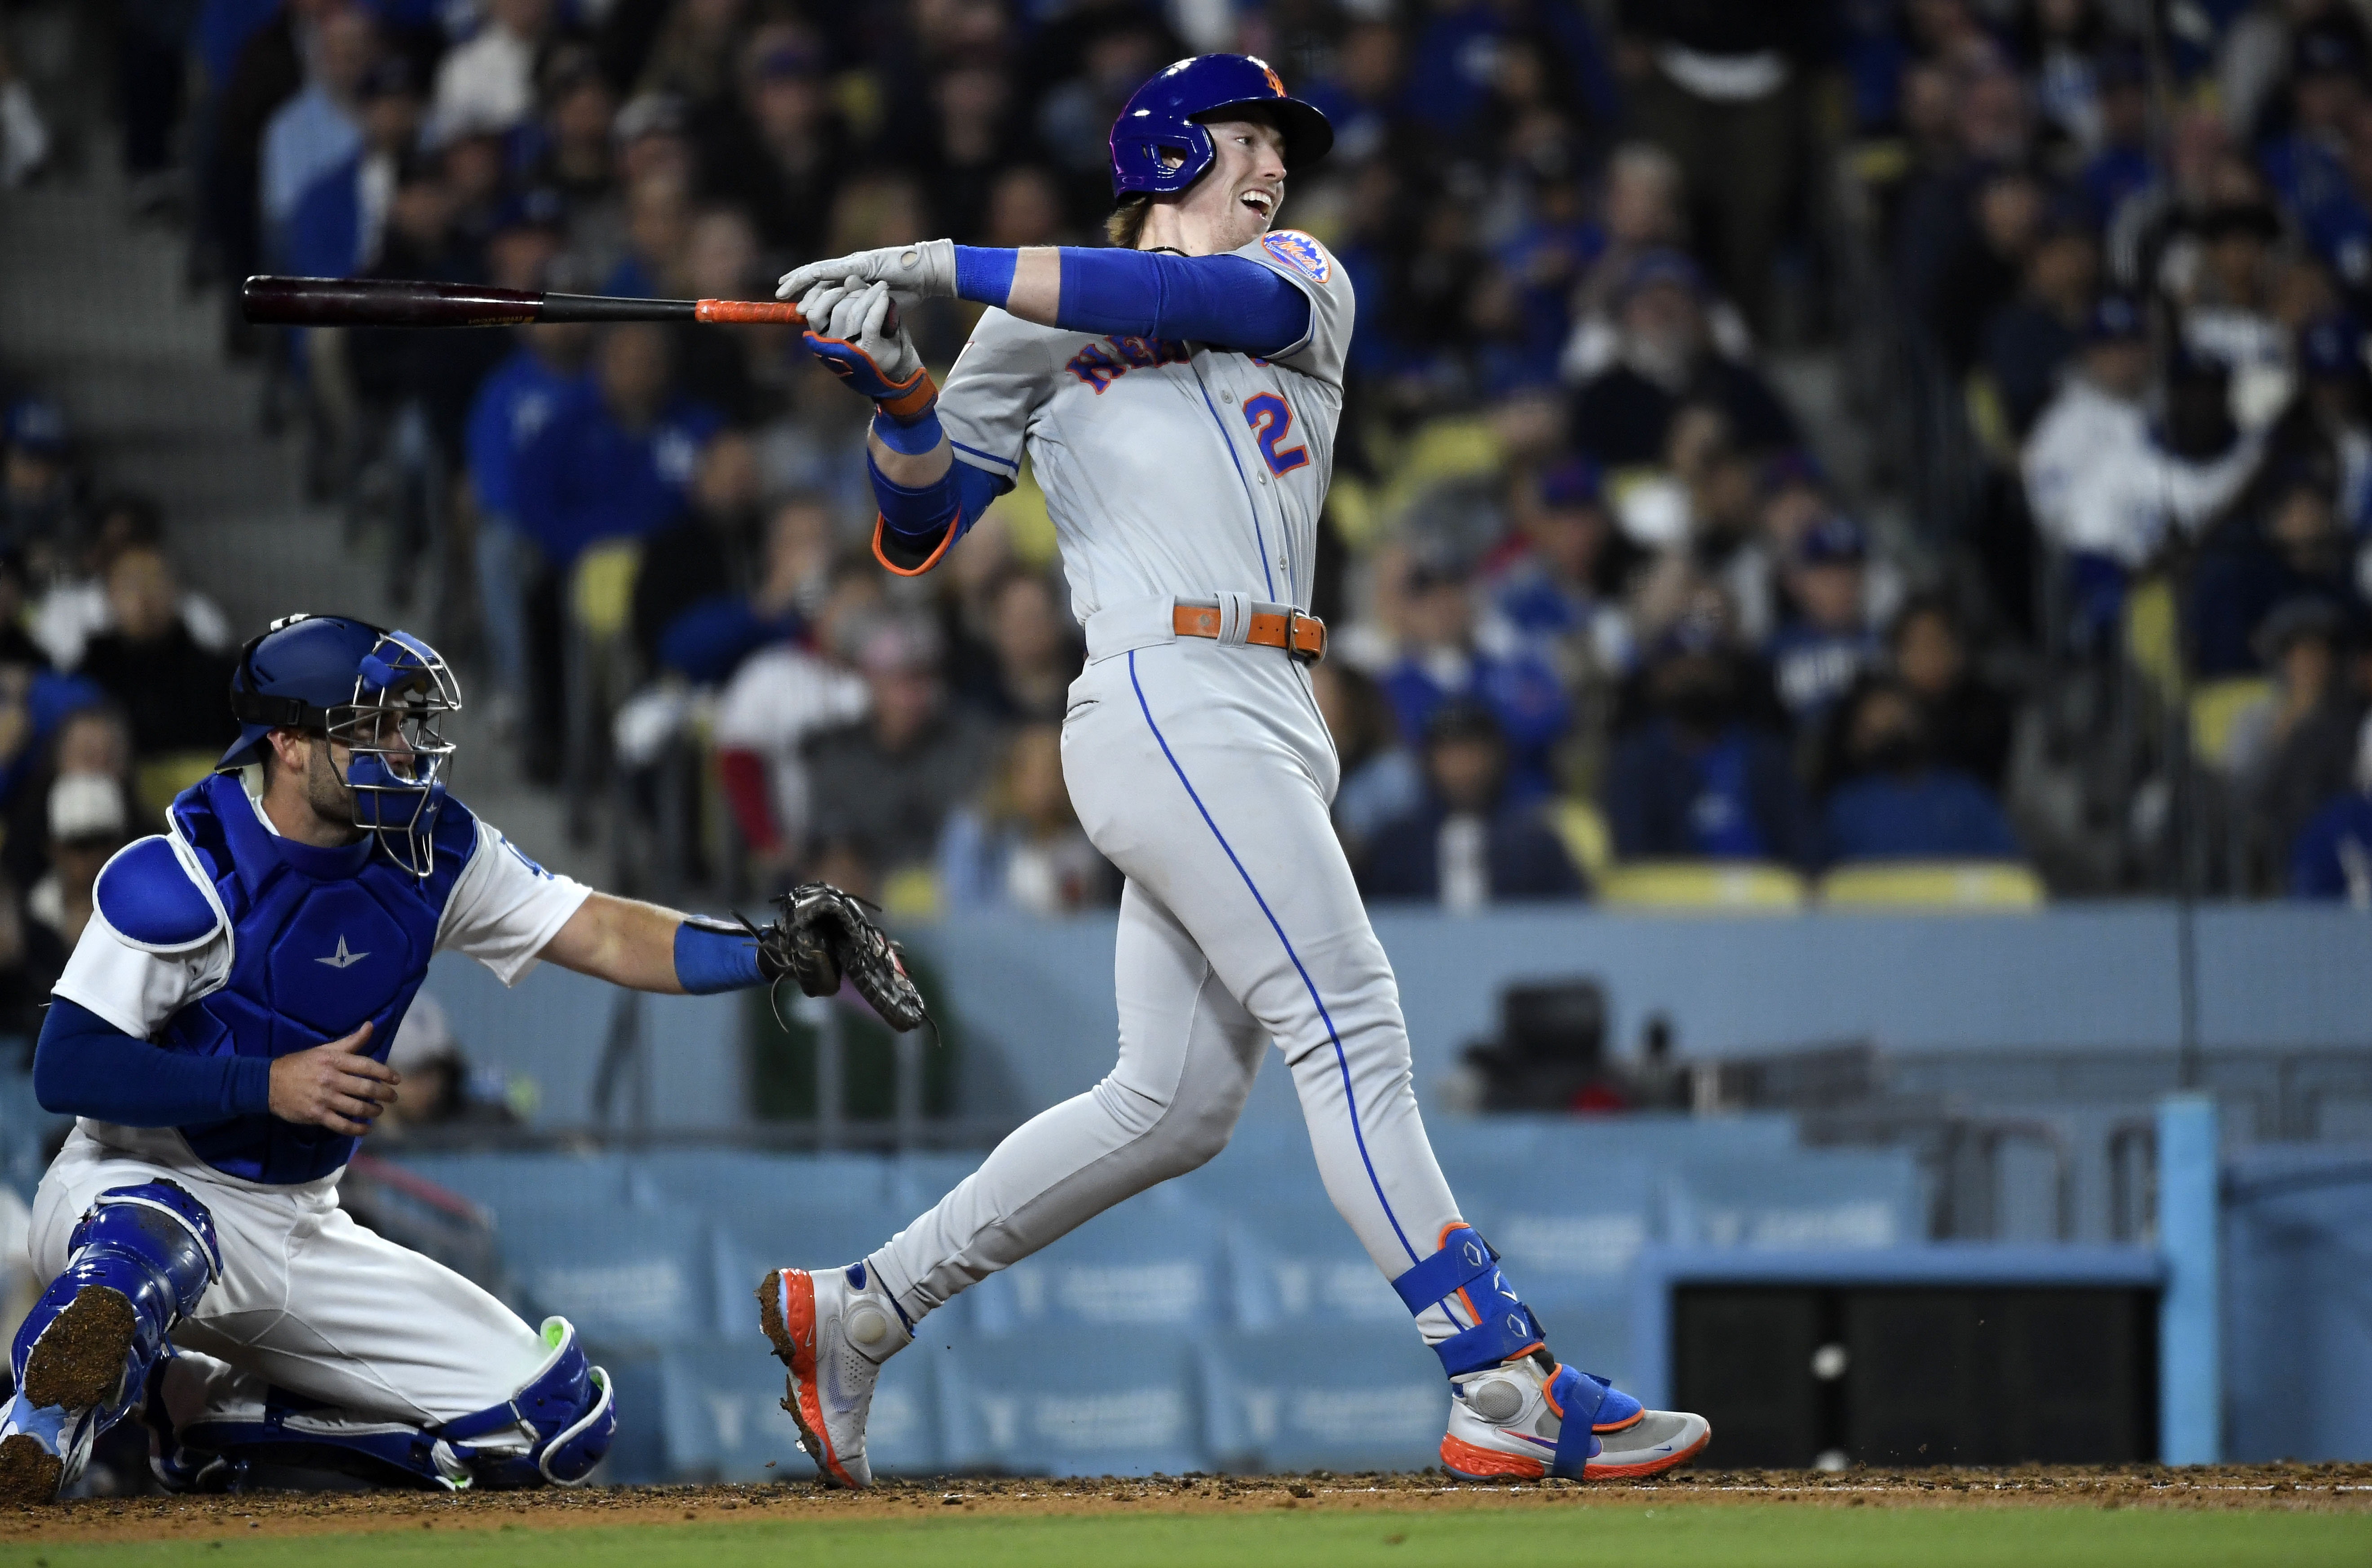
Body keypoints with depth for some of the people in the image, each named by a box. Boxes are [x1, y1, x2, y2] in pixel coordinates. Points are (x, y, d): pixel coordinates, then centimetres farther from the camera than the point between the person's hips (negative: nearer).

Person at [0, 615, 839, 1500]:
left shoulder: (431, 853, -1)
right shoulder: (184, 876, -18)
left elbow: (606, 936, -3)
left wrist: (772, 953, -19)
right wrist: (268, 1085, -26)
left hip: (301, 1234, 8)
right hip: (139, 1189, -8)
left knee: (563, 1423, -1)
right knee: (149, 1246, -46)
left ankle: (221, 1409, 6)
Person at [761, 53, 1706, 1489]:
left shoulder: (1303, 281, 18)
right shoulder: (1032, 338, 11)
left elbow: (1212, 300, -6)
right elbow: (920, 532, 6)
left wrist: (950, 268, -13)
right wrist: (902, 392, -14)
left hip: (1272, 731, 6)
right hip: (1169, 708, -6)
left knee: (1173, 1105, 6)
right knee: (1357, 1039, -14)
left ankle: (855, 1311, 14)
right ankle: (1512, 1393, -19)